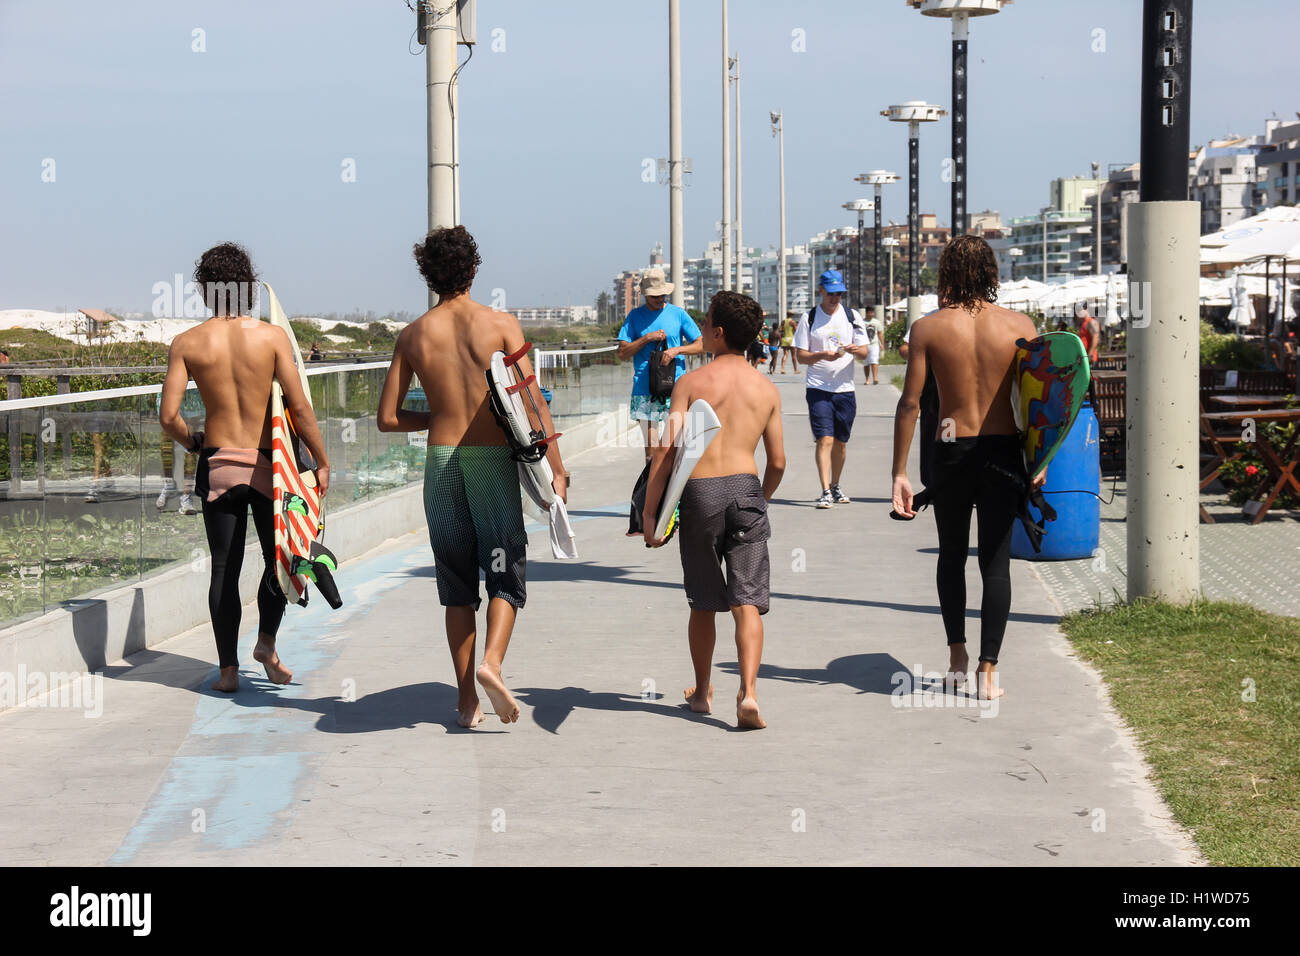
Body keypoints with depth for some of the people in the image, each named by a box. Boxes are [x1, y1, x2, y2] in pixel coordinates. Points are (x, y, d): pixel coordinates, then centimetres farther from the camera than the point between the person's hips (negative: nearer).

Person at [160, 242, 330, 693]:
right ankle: (267, 641, 2)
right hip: (267, 464, -2)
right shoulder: (272, 335, -7)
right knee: (278, 557, 16)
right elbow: (299, 406, -10)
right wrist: (321, 461, 0)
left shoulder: (187, 343, -3)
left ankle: (228, 668, 9)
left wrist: (193, 442, 14)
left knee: (224, 567, 9)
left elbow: (168, 416, -6)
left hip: (217, 465, 2)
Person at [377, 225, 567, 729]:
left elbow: (387, 417, 5)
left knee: (457, 585, 11)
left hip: (441, 461, 2)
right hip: (494, 459, -2)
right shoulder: (501, 323, -3)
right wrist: (556, 466, -8)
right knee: (505, 573, 7)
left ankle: (467, 701, 11)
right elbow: (533, 399, -10)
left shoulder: (413, 335, 4)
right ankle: (491, 661, -19)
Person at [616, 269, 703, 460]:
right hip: (645, 390, 1)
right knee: (651, 448, -1)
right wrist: (647, 338, -8)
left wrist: (677, 350, -9)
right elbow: (622, 354, 3)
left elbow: (701, 345, 8)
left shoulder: (678, 314, 8)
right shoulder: (635, 316, 8)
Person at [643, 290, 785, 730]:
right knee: (747, 602, -1)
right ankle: (749, 693, -18)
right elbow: (777, 462, 10)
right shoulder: (767, 388, 7)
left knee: (704, 603, 14)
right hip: (746, 489, 1)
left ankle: (702, 691, 29)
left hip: (699, 494, -1)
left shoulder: (691, 382, -2)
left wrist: (649, 513, -2)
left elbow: (667, 451, -7)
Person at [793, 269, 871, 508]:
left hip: (845, 389, 3)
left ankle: (835, 487, 25)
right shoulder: (809, 318, 2)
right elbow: (801, 355, -1)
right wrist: (822, 355, -19)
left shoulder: (852, 316, 7)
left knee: (840, 442, 10)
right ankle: (825, 491, -16)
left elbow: (865, 352, 5)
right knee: (824, 440, -13)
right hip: (818, 389, -3)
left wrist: (856, 350, -18)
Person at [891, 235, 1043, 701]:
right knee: (995, 561, 4)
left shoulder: (928, 327, -4)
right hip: (1003, 452, 0)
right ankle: (988, 671, 0)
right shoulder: (1018, 325, -2)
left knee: (952, 554, 20)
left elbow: (909, 403, -6)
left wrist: (899, 473, -2)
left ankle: (957, 655, 22)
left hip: (950, 453, 0)